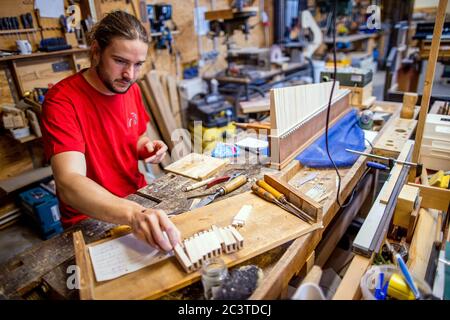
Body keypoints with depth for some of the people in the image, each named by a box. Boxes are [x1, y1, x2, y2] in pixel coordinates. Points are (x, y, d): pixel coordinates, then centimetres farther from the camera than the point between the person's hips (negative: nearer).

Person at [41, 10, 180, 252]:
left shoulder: (131, 89, 0)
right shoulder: (62, 100, -20)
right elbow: (68, 183, -31)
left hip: (139, 201, 6)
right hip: (90, 220, -6)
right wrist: (134, 213, -48)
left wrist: (146, 148, -8)